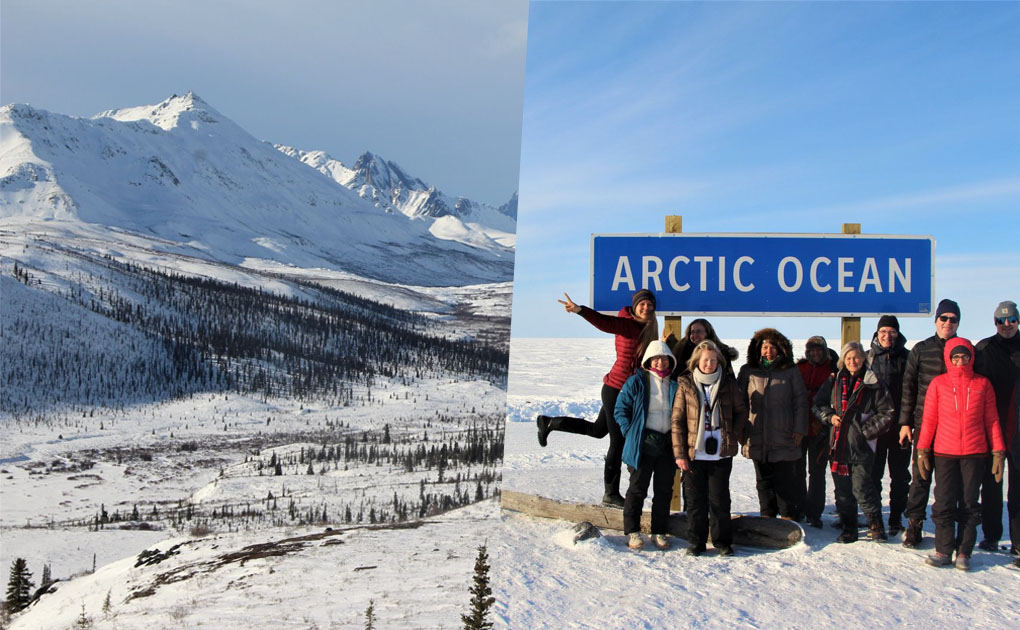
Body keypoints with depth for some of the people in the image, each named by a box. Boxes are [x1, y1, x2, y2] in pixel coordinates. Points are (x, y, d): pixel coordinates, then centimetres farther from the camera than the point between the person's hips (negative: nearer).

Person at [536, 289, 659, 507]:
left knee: (598, 430, 24)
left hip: (626, 390, 9)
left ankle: (550, 423, 35)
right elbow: (603, 321, -34)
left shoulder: (646, 328, 9)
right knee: (618, 442, 0)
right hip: (616, 389, -9)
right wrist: (580, 310, -49)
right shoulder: (626, 324, -17)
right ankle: (611, 493, 13)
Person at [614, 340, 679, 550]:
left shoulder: (676, 384, 9)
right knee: (637, 489, 1)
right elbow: (620, 409, 0)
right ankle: (632, 532, 7)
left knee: (664, 490, 8)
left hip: (668, 446, 4)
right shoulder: (637, 382, -3)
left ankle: (659, 532, 17)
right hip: (643, 445, -4)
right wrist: (630, 433, -8)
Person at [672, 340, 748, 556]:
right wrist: (680, 453, -5)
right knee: (696, 500, 6)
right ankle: (696, 541, 17)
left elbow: (741, 410, 15)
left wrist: (735, 434, 1)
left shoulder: (728, 384, 3)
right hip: (694, 454, -1)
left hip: (721, 454, 1)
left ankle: (722, 541, 20)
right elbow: (677, 420, -1)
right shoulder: (686, 385, 0)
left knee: (720, 499, 7)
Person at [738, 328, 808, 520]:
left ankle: (789, 517, 10)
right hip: (757, 438, 2)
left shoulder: (791, 371, 3)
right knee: (763, 480, 10)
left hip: (784, 438, -2)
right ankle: (767, 516, 20)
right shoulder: (748, 371, 7)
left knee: (785, 479, 0)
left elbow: (800, 401, 4)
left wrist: (799, 429, -3)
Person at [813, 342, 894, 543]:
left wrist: (868, 429, -6)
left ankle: (876, 525, 9)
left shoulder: (872, 384, -1)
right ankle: (849, 528, 16)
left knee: (861, 488, -8)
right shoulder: (834, 381, 9)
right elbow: (819, 404, 18)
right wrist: (830, 416, 0)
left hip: (861, 445, -4)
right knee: (842, 489, 6)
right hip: (839, 443, 4)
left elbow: (886, 413, 2)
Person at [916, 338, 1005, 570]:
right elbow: (929, 419, 6)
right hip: (944, 453, 0)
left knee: (969, 504, 4)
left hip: (975, 454, 1)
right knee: (944, 503, -1)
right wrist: (922, 450, 1)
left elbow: (992, 420, 8)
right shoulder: (938, 383, 4)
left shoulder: (982, 384, 6)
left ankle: (963, 552, 12)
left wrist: (998, 451, 3)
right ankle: (944, 550, 8)